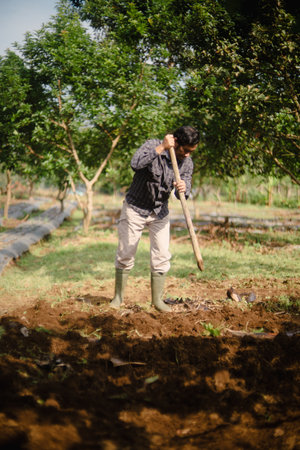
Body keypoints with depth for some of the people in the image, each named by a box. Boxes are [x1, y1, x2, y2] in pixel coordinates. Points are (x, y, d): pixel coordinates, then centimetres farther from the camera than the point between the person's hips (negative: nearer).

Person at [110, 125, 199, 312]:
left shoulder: (187, 162, -6)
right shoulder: (153, 145, -19)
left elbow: (184, 194, -12)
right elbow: (136, 163, -38)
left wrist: (183, 189, -36)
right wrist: (162, 147, -37)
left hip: (160, 212, 4)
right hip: (135, 208, -4)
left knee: (162, 256, 1)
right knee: (126, 254, 3)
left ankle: (157, 299, 13)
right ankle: (118, 296, 16)